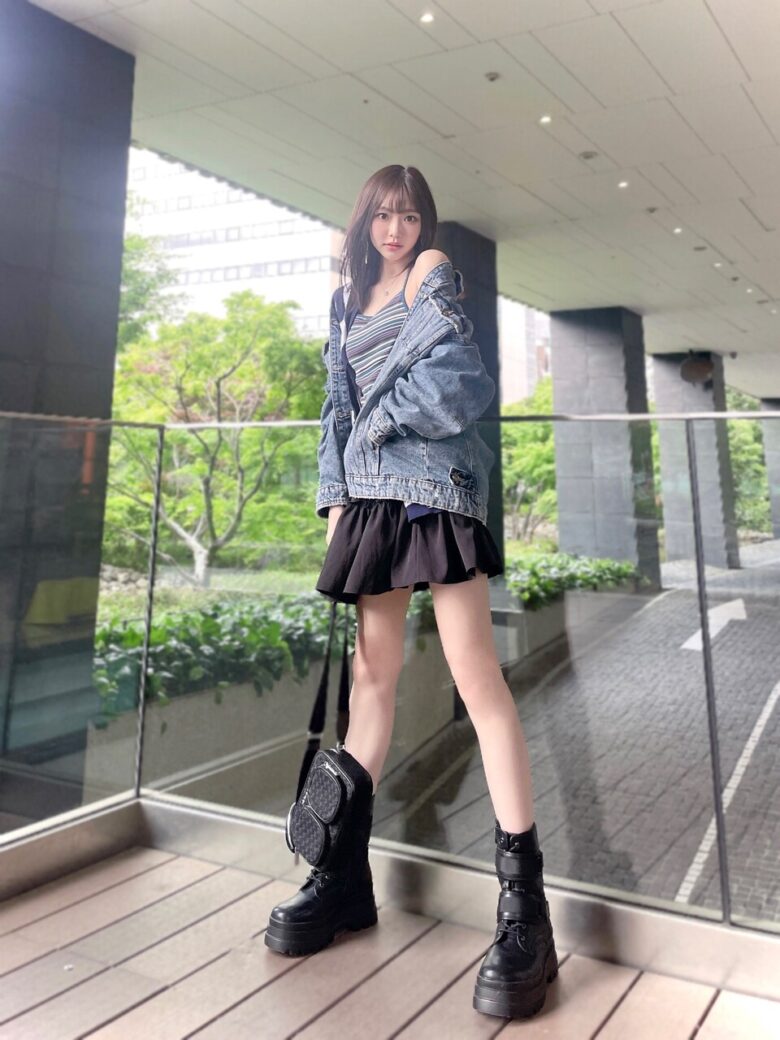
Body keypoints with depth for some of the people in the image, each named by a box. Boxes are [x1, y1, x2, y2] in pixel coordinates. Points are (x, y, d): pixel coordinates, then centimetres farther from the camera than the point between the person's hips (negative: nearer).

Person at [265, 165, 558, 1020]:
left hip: (434, 486, -6)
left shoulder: (434, 272, 8)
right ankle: (344, 871, 16)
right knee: (372, 671, 7)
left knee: (475, 672, -12)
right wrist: (334, 496, 10)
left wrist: (383, 412, -1)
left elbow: (455, 375, -8)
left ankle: (524, 901, -8)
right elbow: (338, 406, 19)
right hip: (371, 495, 6)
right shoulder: (346, 299, 23)